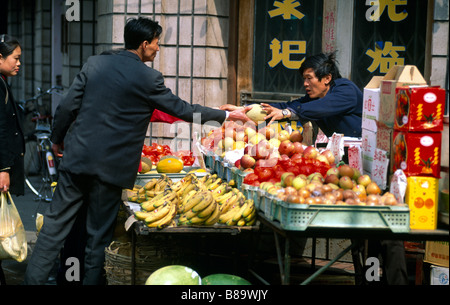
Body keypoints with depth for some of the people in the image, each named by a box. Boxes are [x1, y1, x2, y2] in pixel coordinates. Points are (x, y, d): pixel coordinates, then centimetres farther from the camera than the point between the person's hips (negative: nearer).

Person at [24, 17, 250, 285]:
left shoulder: (95, 64, 5)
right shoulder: (149, 78, -7)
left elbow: (68, 106, 6)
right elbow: (182, 109, 1)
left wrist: (58, 139, 21)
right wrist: (227, 115, 12)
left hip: (76, 158, 4)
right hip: (110, 167, -4)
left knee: (56, 223, 11)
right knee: (98, 235, 7)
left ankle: (34, 278, 14)